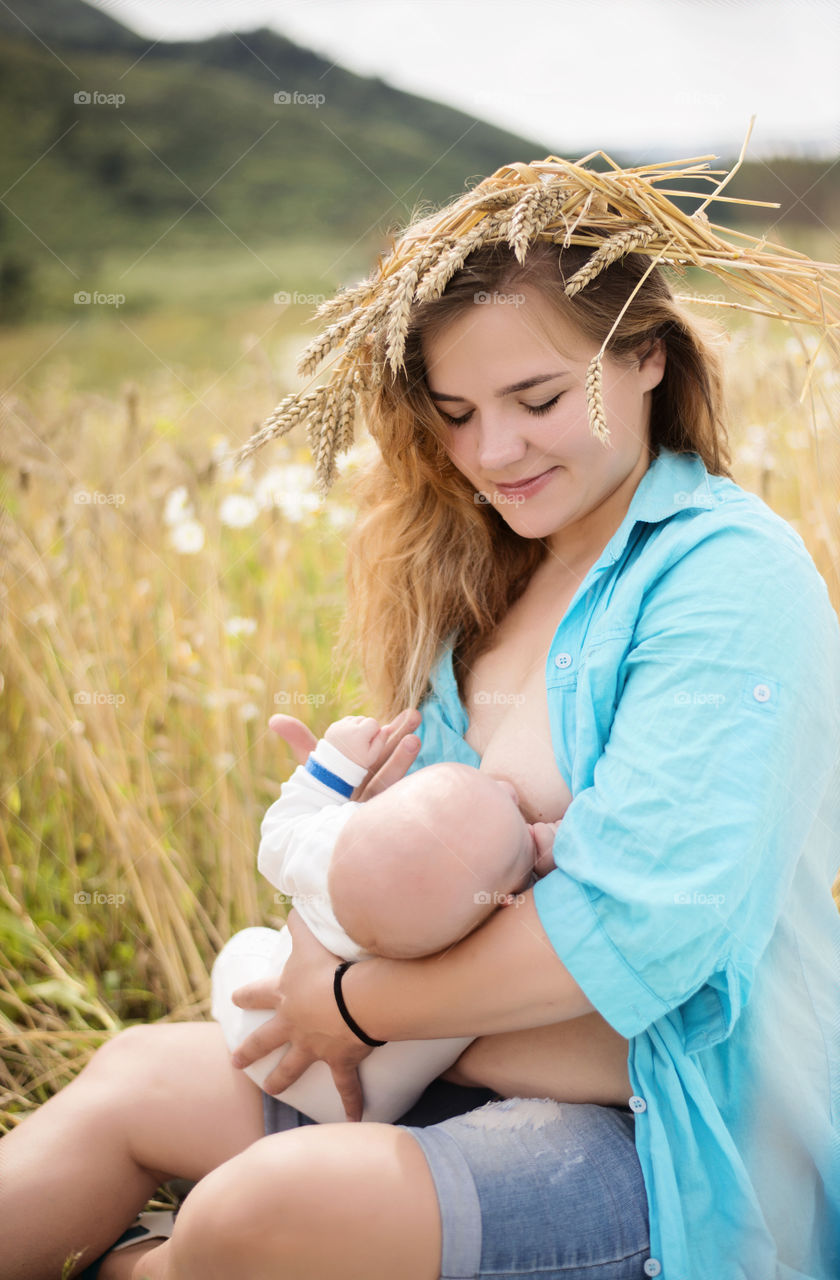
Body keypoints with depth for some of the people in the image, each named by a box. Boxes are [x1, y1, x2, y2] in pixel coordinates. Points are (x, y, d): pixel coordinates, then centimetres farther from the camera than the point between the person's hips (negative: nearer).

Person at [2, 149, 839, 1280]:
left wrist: (353, 1005, -13)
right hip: (472, 1077, 8)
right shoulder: (494, 581, 9)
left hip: (673, 1136, -8)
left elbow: (635, 927, -25)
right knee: (139, 1074, 6)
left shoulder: (732, 573, -17)